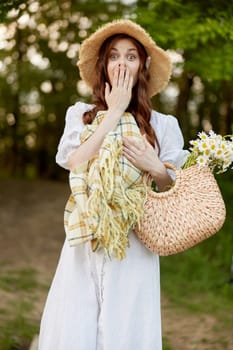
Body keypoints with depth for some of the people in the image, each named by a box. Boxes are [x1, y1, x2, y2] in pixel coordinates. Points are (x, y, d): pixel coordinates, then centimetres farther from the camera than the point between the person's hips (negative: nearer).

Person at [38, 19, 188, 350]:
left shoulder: (162, 124, 4)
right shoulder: (80, 115, 6)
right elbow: (76, 165, -12)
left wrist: (154, 167, -14)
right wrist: (115, 112, -7)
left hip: (134, 246, 0)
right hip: (86, 241, 1)